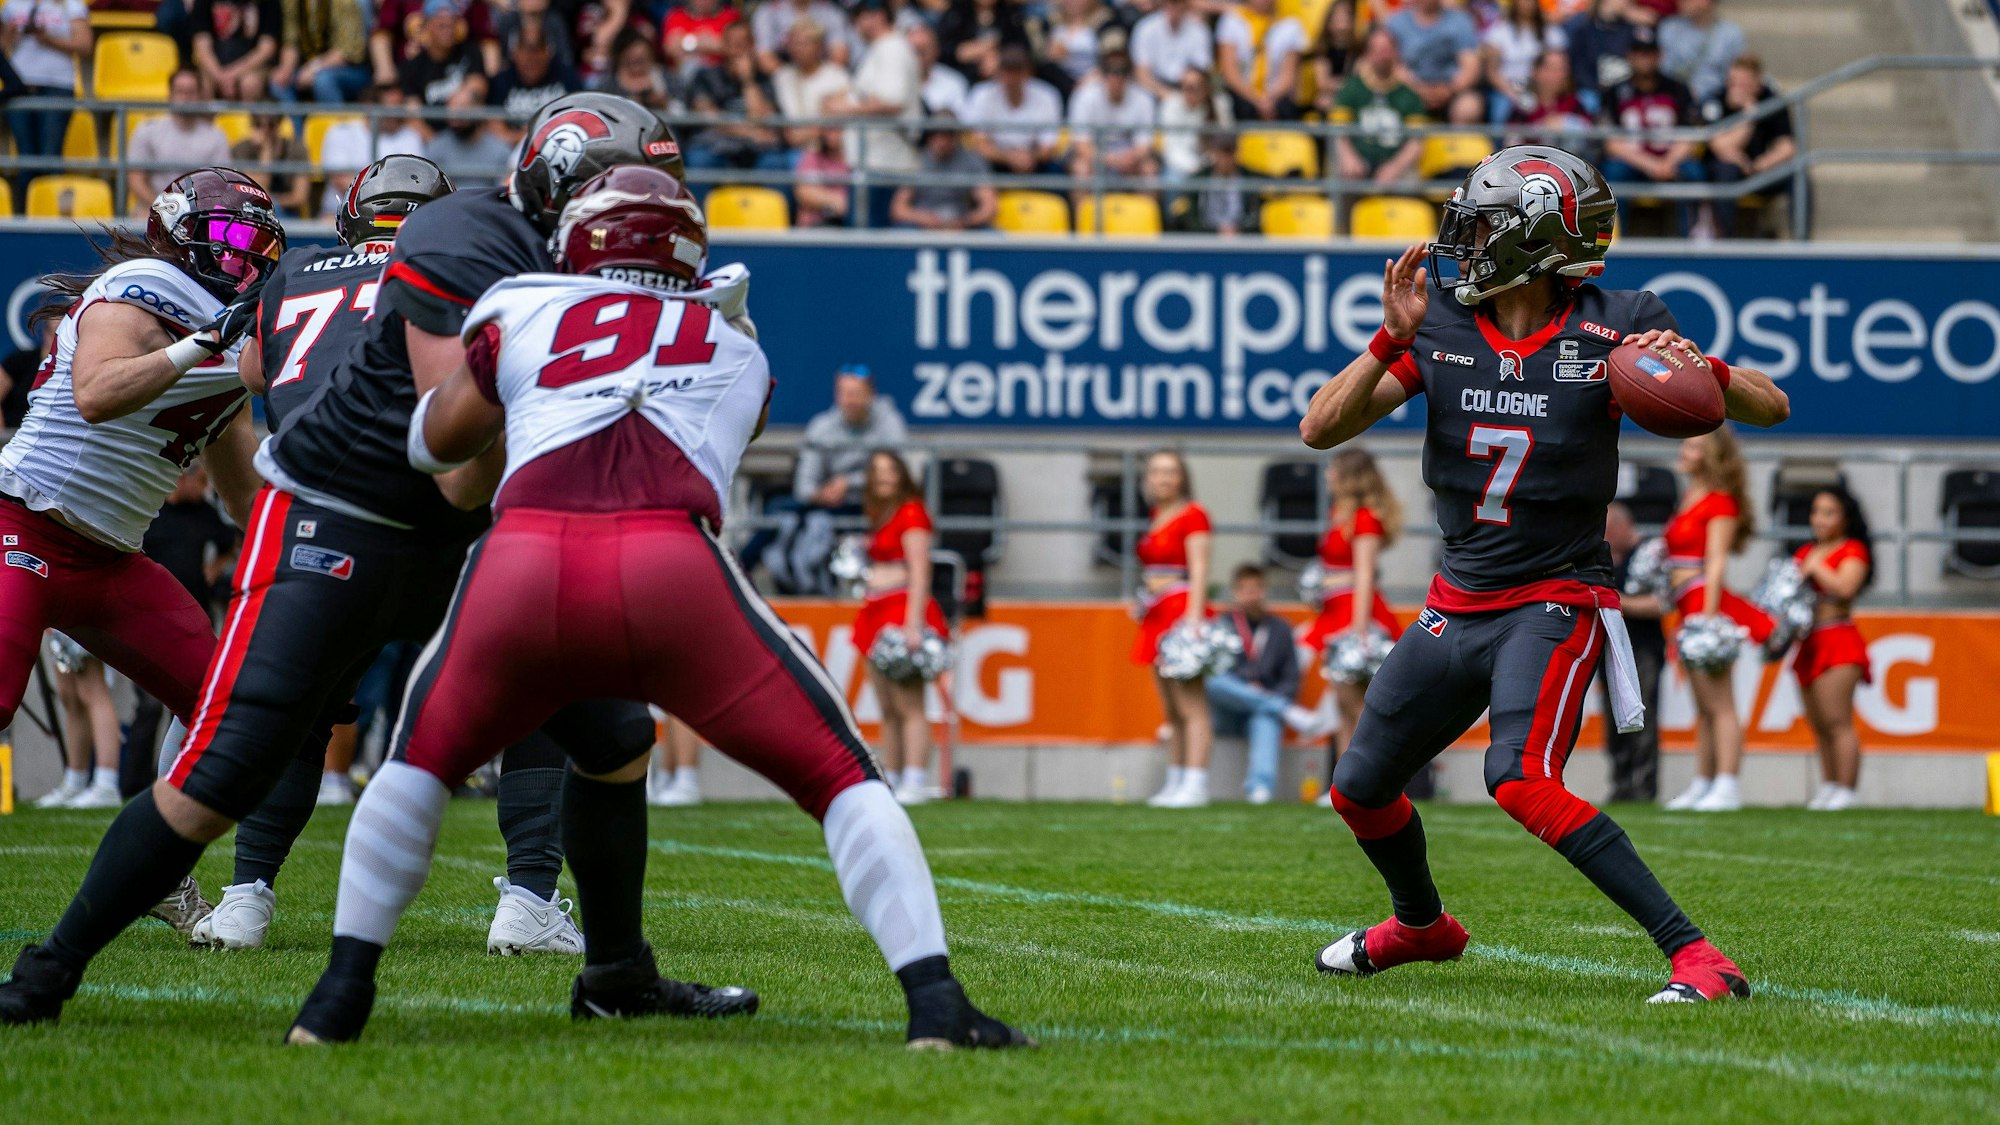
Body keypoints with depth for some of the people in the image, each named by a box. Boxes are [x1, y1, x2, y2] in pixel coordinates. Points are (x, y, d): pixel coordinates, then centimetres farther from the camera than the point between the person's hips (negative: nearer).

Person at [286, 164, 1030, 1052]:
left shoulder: (519, 315, 29)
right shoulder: (738, 353, 32)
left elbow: (434, 444, 43)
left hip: (521, 561, 1)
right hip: (671, 570, -1)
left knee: (423, 763, 28)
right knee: (839, 778, 12)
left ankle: (342, 994, 24)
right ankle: (934, 1001, -3)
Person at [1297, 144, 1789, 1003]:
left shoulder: (1609, 328, -11)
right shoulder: (1438, 329, -2)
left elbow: (1772, 408, -8)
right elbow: (1320, 430, -8)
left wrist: (1697, 367, -28)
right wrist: (1391, 340, -21)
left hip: (1556, 600, -6)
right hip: (1459, 603, 6)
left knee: (1521, 777, -29)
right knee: (1360, 788, 15)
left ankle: (1694, 956, -30)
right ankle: (1421, 924, 46)